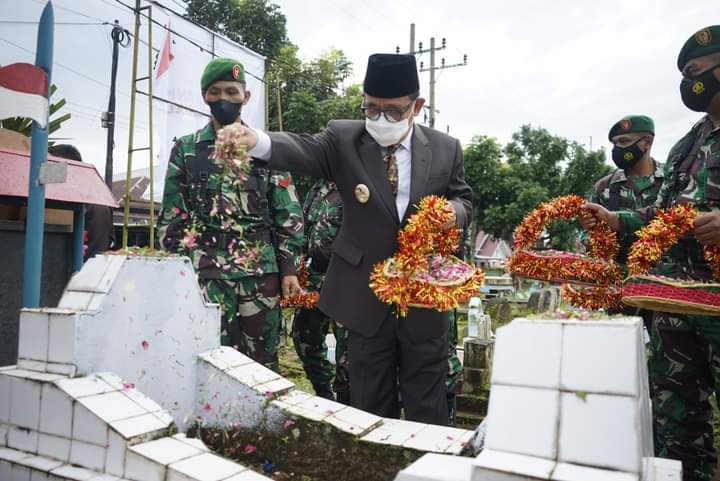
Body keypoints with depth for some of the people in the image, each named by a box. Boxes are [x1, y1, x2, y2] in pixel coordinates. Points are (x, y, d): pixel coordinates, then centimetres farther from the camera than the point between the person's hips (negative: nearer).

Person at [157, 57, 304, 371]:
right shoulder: (186, 149, 8)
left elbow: (288, 213, 5)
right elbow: (172, 215, 8)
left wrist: (289, 267, -1)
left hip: (261, 269, 0)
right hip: (205, 271, 0)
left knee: (262, 359, 7)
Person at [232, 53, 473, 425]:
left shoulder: (445, 149, 1)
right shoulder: (343, 138, -4)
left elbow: (462, 197, 12)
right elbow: (304, 151, -21)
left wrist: (454, 211, -13)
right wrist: (256, 141, -42)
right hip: (366, 292, 0)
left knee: (426, 402, 14)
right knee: (370, 402, 15)